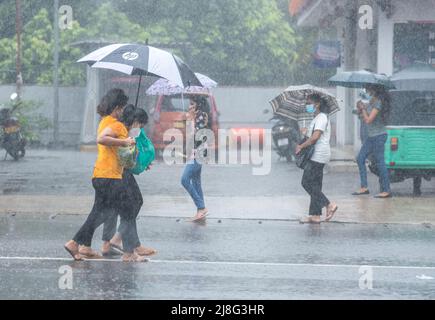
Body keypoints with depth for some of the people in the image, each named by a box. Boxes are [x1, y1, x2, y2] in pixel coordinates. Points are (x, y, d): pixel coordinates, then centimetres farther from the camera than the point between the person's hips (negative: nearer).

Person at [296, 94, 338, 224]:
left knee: (307, 182, -10)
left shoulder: (321, 118, -12)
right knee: (314, 185, 8)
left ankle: (329, 205, -11)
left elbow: (315, 137, -22)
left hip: (319, 155, -11)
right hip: (317, 155, 11)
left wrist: (301, 146, -15)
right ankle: (315, 215, 6)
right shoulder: (318, 118, 20)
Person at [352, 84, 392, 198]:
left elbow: (368, 120, -20)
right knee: (360, 159, 7)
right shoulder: (371, 102, 11)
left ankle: (386, 190, -2)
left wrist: (363, 108, -8)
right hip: (371, 136, 10)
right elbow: (364, 120, 17)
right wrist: (360, 110, 3)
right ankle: (364, 187, 9)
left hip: (379, 136, -10)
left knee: (380, 162, -6)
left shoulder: (378, 103, -16)